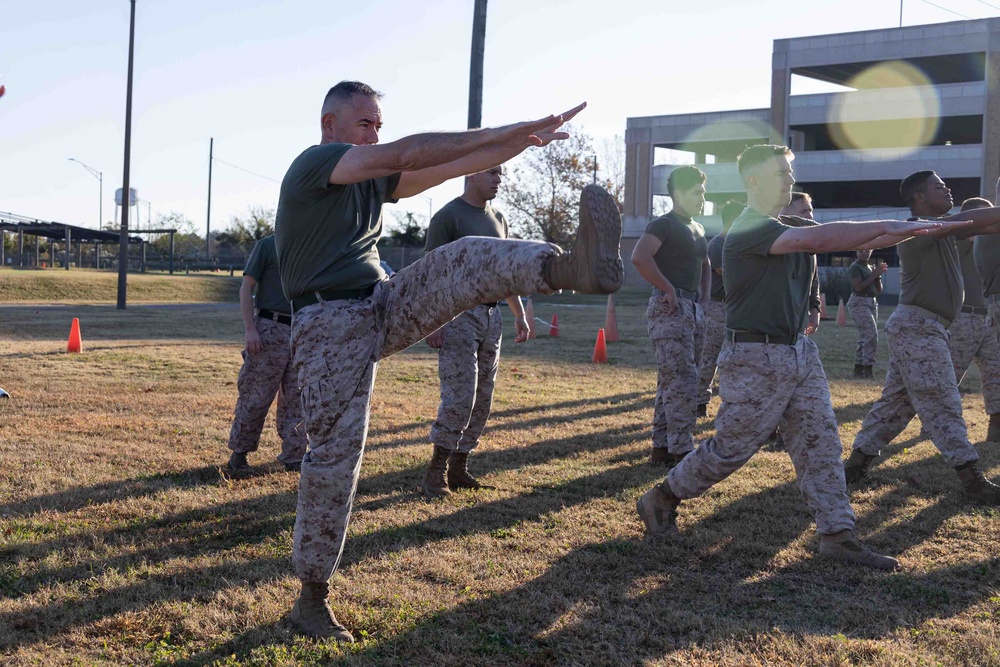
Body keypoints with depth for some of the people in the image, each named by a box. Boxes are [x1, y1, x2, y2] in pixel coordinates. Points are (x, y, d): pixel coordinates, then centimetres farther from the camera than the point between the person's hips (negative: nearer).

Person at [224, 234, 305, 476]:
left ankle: (293, 456, 13)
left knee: (296, 399, 6)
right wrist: (250, 329, -13)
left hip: (302, 334, 5)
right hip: (270, 329, -5)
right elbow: (246, 287, -4)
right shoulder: (267, 245, -1)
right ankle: (239, 452, 10)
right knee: (256, 397, -2)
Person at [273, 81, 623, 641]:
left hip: (384, 307, 7)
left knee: (463, 259, -17)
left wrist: (526, 138, -3)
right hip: (331, 325, -7)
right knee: (334, 455, -8)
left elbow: (451, 166, 9)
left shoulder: (373, 176, 18)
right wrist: (505, 131, -18)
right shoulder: (312, 164, -7)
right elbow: (407, 153, -18)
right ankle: (313, 597, 5)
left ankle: (575, 265, -45)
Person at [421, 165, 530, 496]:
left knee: (482, 401, 6)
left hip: (492, 314, 7)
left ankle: (459, 468, 15)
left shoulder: (498, 219, 16)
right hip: (458, 315, -7)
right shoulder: (448, 216, -7)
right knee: (460, 398, -13)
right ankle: (436, 469, 0)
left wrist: (519, 314, 18)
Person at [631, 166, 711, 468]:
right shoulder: (664, 225, -9)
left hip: (694, 310, 9)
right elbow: (639, 256, -25)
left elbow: (705, 266, 35)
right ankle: (681, 451, -10)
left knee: (670, 384, 12)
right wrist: (669, 290, -21)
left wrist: (705, 298, 19)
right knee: (681, 383, -12)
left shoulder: (697, 229, 19)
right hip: (670, 308, -9)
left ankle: (661, 448, 18)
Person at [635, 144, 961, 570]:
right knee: (732, 448, 0)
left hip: (799, 350, 9)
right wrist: (887, 227, -26)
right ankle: (662, 499, 17)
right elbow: (819, 239, -28)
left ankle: (837, 535, 6)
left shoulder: (793, 227, 14)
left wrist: (911, 230, -6)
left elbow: (856, 242, 7)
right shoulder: (748, 229, -16)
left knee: (821, 442, 4)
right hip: (755, 358, -9)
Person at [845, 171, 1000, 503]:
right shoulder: (917, 228, -14)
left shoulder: (943, 229, 16)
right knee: (942, 404, -5)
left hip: (921, 328, 10)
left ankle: (857, 462, 16)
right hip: (916, 326, -10)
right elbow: (970, 220, -24)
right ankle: (973, 480, -2)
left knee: (897, 400, 12)